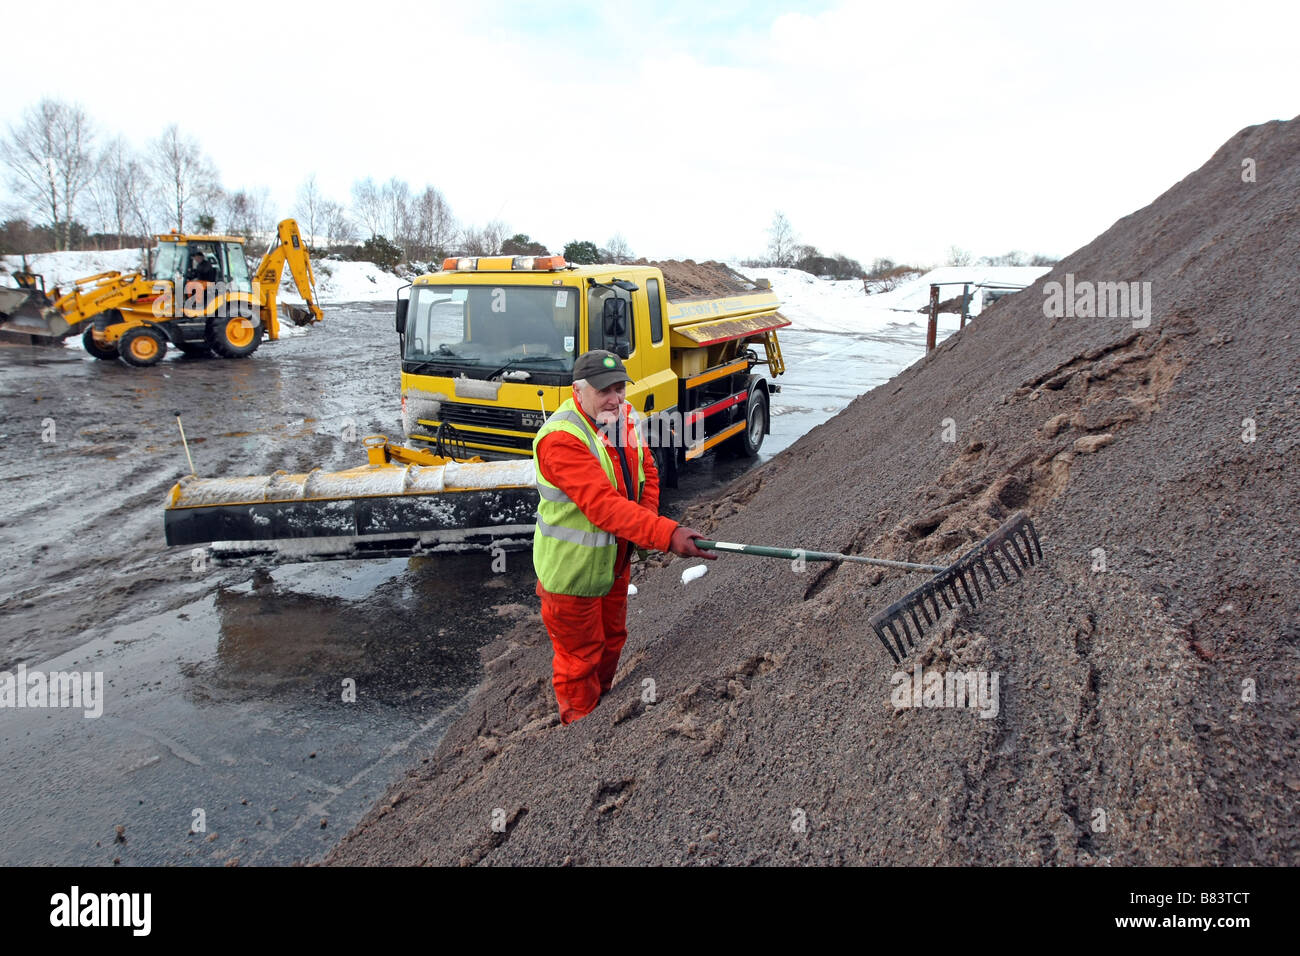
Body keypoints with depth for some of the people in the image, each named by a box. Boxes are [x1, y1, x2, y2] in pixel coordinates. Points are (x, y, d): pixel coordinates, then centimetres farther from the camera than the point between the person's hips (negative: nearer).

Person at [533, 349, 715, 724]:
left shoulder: (625, 417, -2)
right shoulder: (560, 439, -30)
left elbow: (646, 473, 9)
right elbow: (603, 505, -38)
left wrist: (644, 521, -8)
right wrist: (667, 535, -45)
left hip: (616, 559, 8)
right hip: (572, 567, -8)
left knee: (611, 638, 26)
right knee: (580, 655, 9)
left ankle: (602, 707, 49)